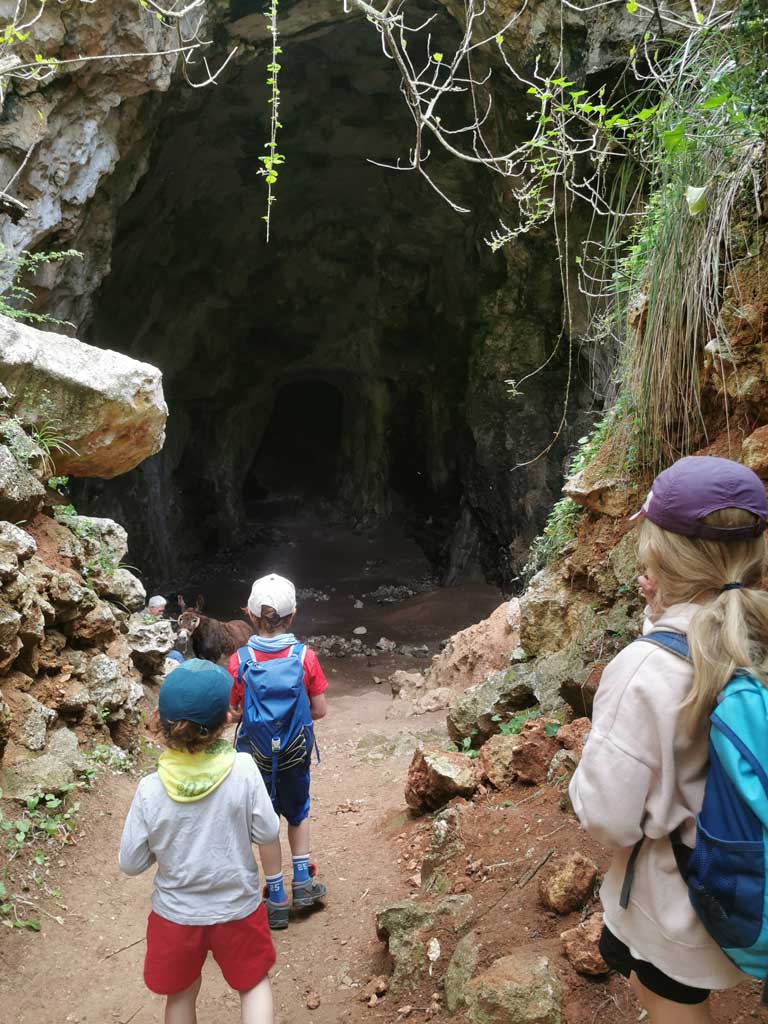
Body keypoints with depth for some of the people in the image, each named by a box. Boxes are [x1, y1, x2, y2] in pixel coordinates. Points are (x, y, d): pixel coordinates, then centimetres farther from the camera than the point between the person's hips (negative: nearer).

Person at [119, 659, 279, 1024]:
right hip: (238, 909, 0)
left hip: (176, 914, 1)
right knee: (254, 983, 26)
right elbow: (268, 833, -13)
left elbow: (131, 864, -10)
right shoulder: (243, 769, -24)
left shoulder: (151, 789, -21)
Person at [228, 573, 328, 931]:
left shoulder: (238, 661, -17)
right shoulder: (306, 657, -17)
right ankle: (303, 881, 28)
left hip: (256, 752, 0)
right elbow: (319, 711, -10)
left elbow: (232, 712, -9)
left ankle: (277, 898, 26)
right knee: (298, 811, 27)